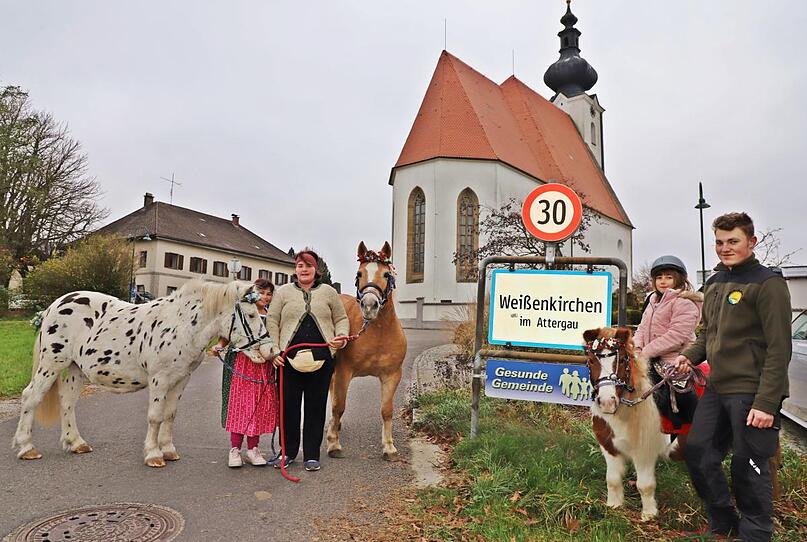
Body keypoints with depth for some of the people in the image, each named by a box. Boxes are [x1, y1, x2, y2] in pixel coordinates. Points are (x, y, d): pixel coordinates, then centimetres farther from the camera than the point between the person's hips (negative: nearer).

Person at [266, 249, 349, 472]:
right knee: (289, 405, 7)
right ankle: (288, 451, 24)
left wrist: (342, 336, -7)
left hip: (322, 359, 0)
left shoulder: (329, 292, 10)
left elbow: (341, 319, 13)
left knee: (316, 407, 7)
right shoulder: (284, 292, 8)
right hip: (290, 359, 0)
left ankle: (311, 455, 19)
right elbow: (272, 322, 6)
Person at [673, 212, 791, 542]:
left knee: (748, 466, 3)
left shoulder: (767, 283, -10)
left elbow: (779, 349, -14)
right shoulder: (715, 283, 13)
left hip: (750, 393, -7)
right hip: (717, 389, 8)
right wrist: (690, 355, 4)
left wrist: (766, 402, -18)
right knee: (697, 453, 11)